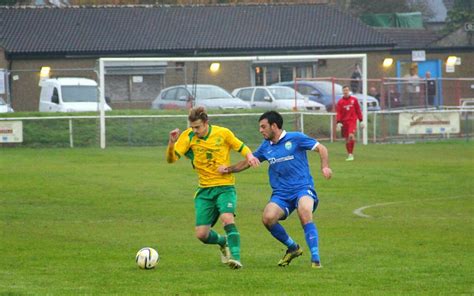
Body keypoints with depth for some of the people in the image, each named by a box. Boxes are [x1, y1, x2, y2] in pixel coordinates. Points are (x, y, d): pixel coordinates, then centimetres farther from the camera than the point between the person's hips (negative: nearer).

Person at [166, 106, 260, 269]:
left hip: (225, 187, -3)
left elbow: (242, 147, 9)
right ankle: (223, 242, 30)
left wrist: (249, 156, -13)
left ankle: (235, 257, -31)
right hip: (205, 190, 3)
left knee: (227, 218, -31)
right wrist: (171, 143, -32)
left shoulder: (223, 133, -5)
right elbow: (171, 159, -12)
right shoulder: (188, 137, -5)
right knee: (201, 234, -2)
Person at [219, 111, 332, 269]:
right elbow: (248, 161, 23)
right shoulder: (266, 146, 14)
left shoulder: (295, 138, -1)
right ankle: (293, 248, 2)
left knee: (305, 212, -35)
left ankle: (315, 259, -30)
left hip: (302, 188, -5)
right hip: (281, 194, 5)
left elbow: (321, 148, 2)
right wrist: (229, 169, 9)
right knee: (268, 218, -23)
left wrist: (325, 167, -14)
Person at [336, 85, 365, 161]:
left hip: (352, 121, -2)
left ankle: (351, 154, -15)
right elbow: (338, 113, 0)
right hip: (344, 122, 2)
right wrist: (338, 122, -13)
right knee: (347, 139, 5)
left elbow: (358, 111, 8)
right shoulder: (340, 102, 5)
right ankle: (349, 155, 18)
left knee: (351, 136, -23)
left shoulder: (354, 100, 4)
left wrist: (361, 121, 6)